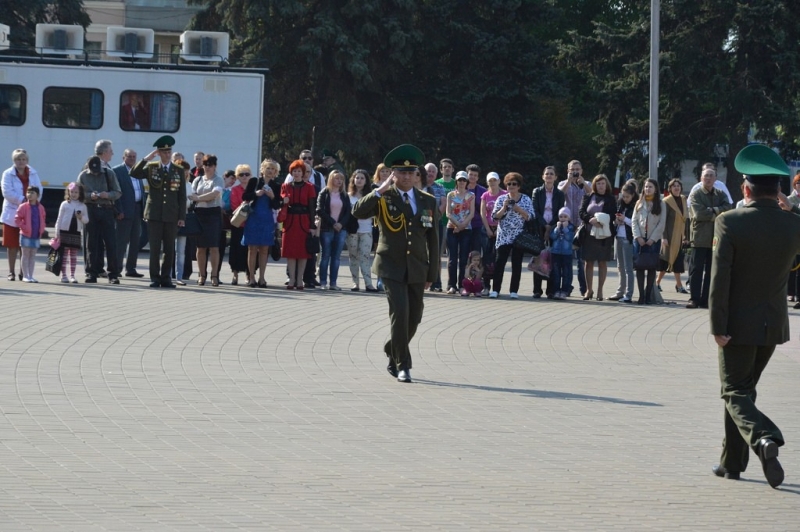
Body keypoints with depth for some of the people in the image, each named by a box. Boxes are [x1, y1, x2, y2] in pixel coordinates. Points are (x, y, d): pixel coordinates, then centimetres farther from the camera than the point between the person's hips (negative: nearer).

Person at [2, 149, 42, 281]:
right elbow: (7, 192, -13)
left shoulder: (33, 174, 9)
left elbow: (38, 190, 1)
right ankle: (11, 272, 7)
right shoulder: (8, 174, -2)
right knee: (12, 245, 0)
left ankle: (23, 272, 9)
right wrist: (23, 199, -18)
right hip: (12, 214, -3)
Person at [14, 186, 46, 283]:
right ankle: (25, 276, 4)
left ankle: (30, 276, 13)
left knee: (33, 256, 8)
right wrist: (23, 227, -15)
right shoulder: (23, 207, -8)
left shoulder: (40, 208, 4)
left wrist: (41, 229, 4)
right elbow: (17, 219, -8)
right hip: (26, 235, -4)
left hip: (36, 235, 4)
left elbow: (43, 219, 17)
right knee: (26, 255, 1)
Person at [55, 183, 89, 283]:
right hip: (65, 231, -2)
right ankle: (63, 275, 5)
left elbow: (86, 220, 8)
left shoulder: (82, 206, 6)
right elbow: (59, 219, 3)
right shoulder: (65, 204, 2)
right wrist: (57, 233, -1)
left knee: (73, 255, 5)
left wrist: (81, 217, -15)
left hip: (76, 232, 2)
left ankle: (72, 275, 9)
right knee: (64, 253, 1)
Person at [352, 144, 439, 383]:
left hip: (417, 269, 4)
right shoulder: (383, 198, -2)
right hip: (392, 267, -4)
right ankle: (402, 365, -3)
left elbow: (433, 239, 10)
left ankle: (392, 353, 34)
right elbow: (358, 212, -19)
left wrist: (432, 273, 6)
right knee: (400, 314, -14)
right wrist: (380, 191, -23)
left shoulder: (428, 201, 7)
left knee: (413, 319, 9)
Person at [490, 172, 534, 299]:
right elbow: (495, 216, 2)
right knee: (500, 262, -7)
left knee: (517, 264, 1)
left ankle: (514, 291, 4)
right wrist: (504, 208, -12)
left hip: (519, 237, 0)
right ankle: (495, 290, -6)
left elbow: (530, 217, -2)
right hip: (504, 236, 0)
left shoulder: (526, 200, 5)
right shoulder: (501, 199, 7)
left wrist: (518, 209, -14)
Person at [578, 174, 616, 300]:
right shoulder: (588, 197, 8)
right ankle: (589, 289, 14)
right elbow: (581, 213, 1)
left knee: (602, 262, 2)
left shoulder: (611, 199, 4)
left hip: (604, 235, -1)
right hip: (589, 233, 2)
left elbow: (613, 216, -2)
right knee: (589, 262, 4)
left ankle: (600, 290, 8)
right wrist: (591, 220, -17)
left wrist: (602, 221, -18)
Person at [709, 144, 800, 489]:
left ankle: (763, 437, -27)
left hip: (738, 324, -5)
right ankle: (732, 461, 23)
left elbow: (720, 278, -18)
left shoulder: (729, 223, -15)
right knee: (743, 388, 19)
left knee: (735, 392, 1)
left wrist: (718, 326, -14)